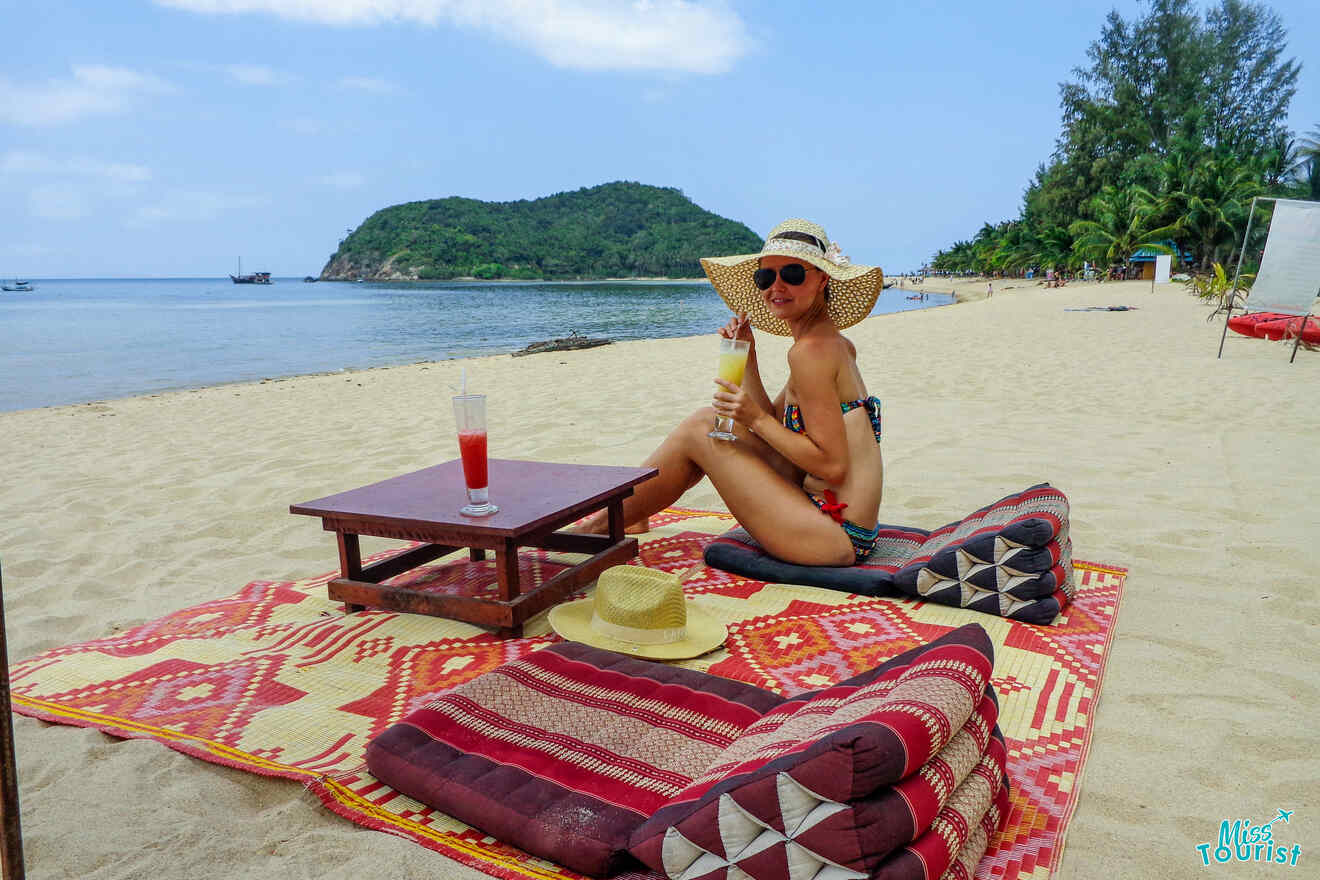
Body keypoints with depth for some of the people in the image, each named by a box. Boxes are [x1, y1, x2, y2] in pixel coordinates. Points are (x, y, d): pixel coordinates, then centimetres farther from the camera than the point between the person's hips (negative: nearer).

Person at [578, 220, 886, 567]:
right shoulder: (837, 344, 13)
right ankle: (628, 512, 27)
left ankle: (598, 527, 13)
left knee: (697, 431, -4)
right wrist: (747, 356, 6)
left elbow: (833, 466, -20)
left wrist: (758, 420, -15)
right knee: (712, 417, 13)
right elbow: (774, 421, 16)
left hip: (836, 536, -9)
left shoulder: (812, 350, -17)